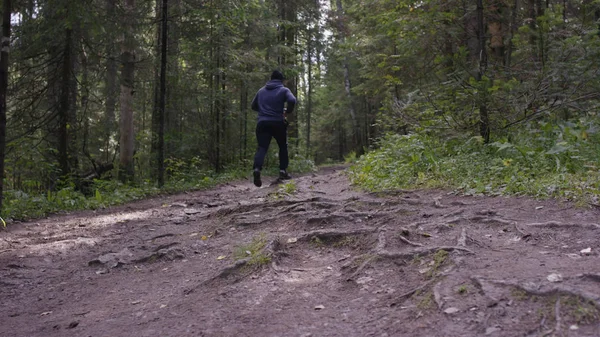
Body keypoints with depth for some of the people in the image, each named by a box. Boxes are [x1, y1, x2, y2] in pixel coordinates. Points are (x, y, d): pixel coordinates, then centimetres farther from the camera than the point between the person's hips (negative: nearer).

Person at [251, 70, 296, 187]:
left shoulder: (261, 91, 18)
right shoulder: (284, 90, 3)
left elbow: (253, 106, 25)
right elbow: (292, 101, -16)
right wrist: (288, 111, 1)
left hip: (262, 123, 3)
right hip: (278, 123, -2)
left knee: (262, 147, -6)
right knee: (283, 146, 17)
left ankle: (257, 168, -31)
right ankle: (283, 171, 12)